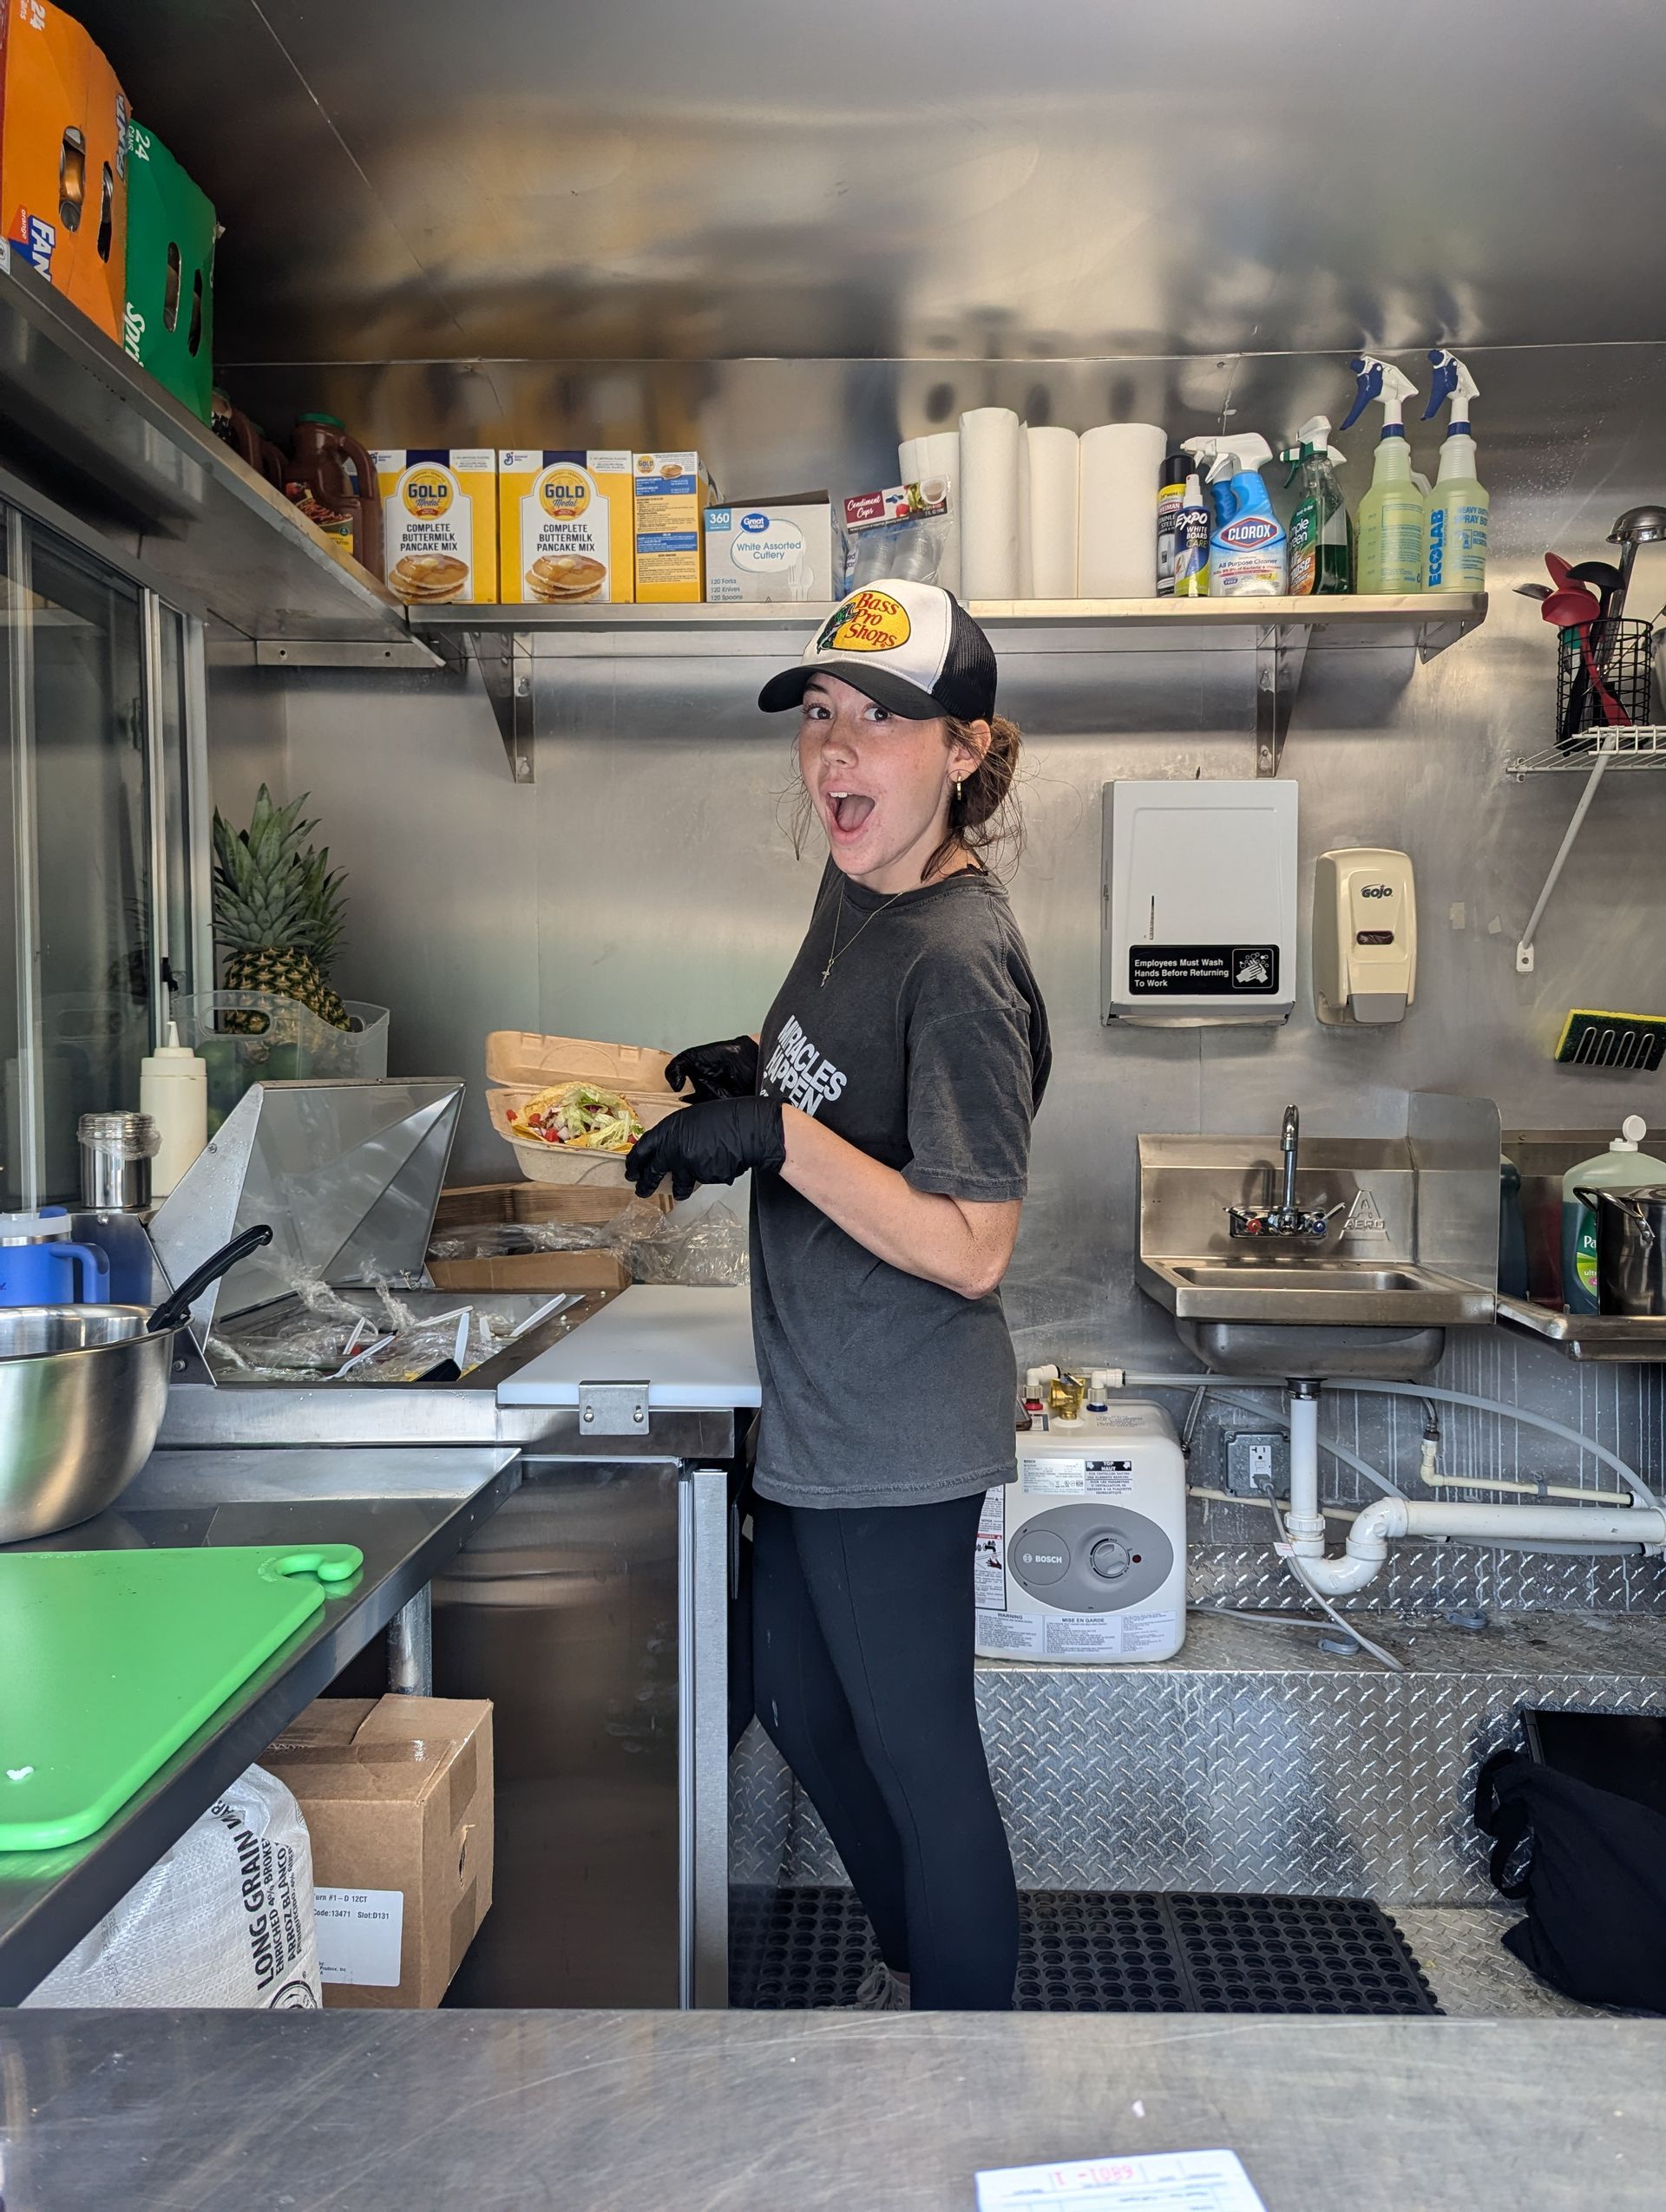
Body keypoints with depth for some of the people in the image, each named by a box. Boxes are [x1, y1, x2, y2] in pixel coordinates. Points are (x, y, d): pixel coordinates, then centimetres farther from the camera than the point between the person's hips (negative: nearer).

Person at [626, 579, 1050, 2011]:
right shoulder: (856, 887, 5)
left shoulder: (960, 956, -23)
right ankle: (913, 1968, 49)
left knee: (921, 1756, 8)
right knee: (802, 1708, 26)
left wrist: (777, 1134, -27)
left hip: (897, 1439, -10)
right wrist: (752, 1068, 4)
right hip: (816, 1413, 10)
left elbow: (970, 1249, -24)